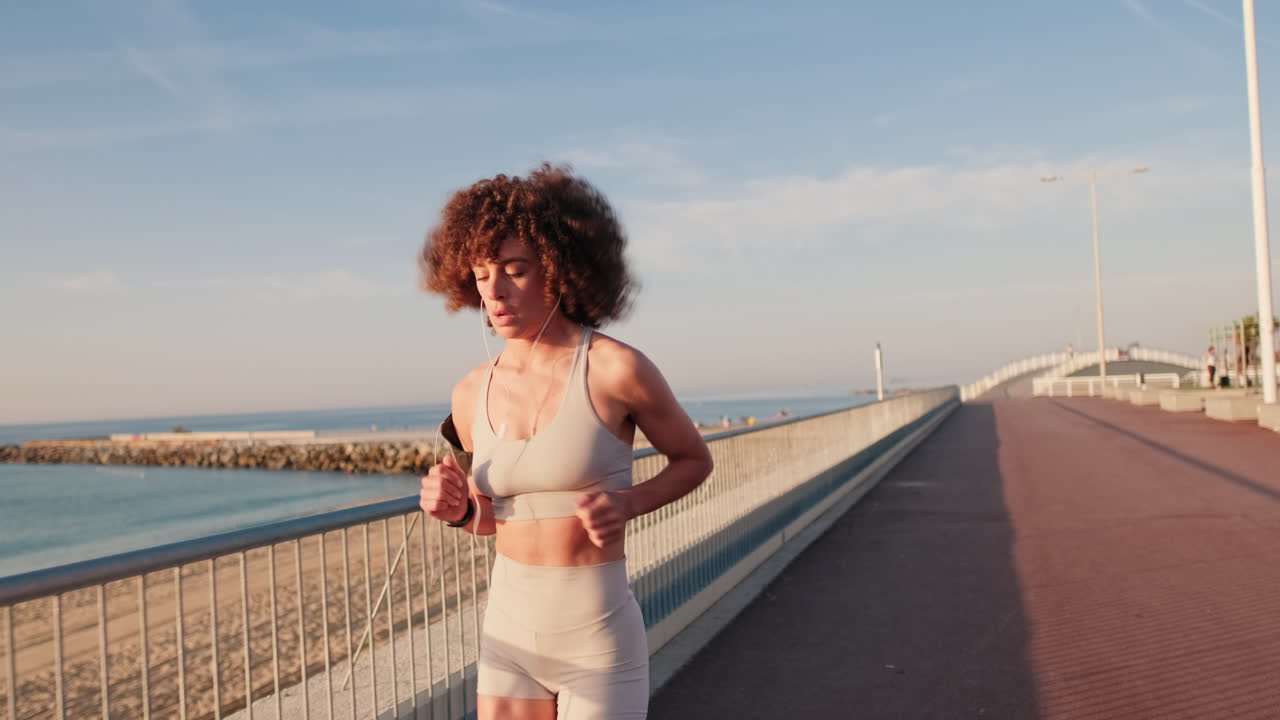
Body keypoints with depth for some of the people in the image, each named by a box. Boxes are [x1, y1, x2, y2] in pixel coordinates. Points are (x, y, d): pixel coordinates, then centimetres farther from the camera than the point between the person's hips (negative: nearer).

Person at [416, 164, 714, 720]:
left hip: (599, 642, -4)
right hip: (509, 635, 4)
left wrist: (627, 504, -17)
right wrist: (457, 510, -9)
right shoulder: (472, 394, 0)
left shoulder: (617, 369, -15)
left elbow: (695, 459, 1)